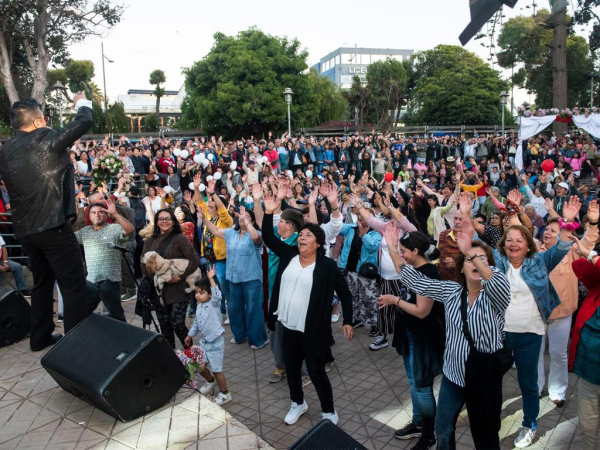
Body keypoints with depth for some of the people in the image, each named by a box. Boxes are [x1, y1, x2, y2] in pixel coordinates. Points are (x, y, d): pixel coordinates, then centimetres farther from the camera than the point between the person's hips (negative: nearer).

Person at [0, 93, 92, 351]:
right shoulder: (44, 139, -9)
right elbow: (85, 122, -8)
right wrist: (82, 103, 14)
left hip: (23, 228, 8)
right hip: (52, 224, -8)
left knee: (42, 281, 21)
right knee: (73, 284, 0)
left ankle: (40, 337, 29)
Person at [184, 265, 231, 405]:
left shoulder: (214, 304, -17)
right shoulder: (199, 306, 5)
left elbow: (217, 295, -40)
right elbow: (196, 322, 18)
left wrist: (211, 279, -46)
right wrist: (190, 335, 21)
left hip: (216, 342, -8)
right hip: (204, 341, 8)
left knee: (216, 370, 0)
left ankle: (225, 394, 18)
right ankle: (211, 382, 44)